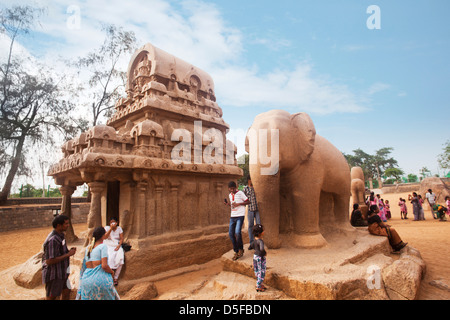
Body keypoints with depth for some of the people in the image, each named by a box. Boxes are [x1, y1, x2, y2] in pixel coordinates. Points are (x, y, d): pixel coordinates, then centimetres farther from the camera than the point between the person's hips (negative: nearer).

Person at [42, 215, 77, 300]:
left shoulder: (60, 235, 5)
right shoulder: (53, 240, -26)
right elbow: (49, 261, -28)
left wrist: (69, 251, -1)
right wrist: (68, 255, -23)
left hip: (61, 272, 9)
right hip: (54, 274, -9)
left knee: (66, 291, 17)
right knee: (51, 297, 9)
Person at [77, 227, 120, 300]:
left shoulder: (88, 248, 13)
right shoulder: (103, 246, -7)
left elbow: (84, 266, 17)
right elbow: (104, 266, -17)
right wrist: (112, 272, 2)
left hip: (86, 279, 6)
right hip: (100, 278, -6)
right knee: (109, 297, 8)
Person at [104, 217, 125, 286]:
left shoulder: (119, 228, 8)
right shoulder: (107, 228, 4)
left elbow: (121, 238, 4)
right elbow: (105, 237, -12)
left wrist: (118, 246, -13)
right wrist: (111, 228, -19)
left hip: (117, 246, 1)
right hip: (108, 246, -1)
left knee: (120, 258, -25)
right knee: (109, 258, -30)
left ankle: (116, 277, -16)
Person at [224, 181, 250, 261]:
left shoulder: (240, 193, -6)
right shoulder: (230, 195, 14)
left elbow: (248, 202, -5)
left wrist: (238, 204, -15)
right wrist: (228, 204, 5)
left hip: (240, 215, -7)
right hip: (232, 216, 7)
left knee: (237, 232, -19)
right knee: (231, 234, 2)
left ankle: (241, 249, 5)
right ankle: (236, 251, 15)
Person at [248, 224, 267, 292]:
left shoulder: (255, 239, -2)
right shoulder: (260, 241, -28)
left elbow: (251, 245, 15)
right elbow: (262, 249, -44)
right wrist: (265, 253, -25)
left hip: (255, 256, 8)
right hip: (260, 258, -8)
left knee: (257, 271, 21)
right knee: (261, 272, 8)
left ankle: (260, 284, 37)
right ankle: (258, 287, 19)